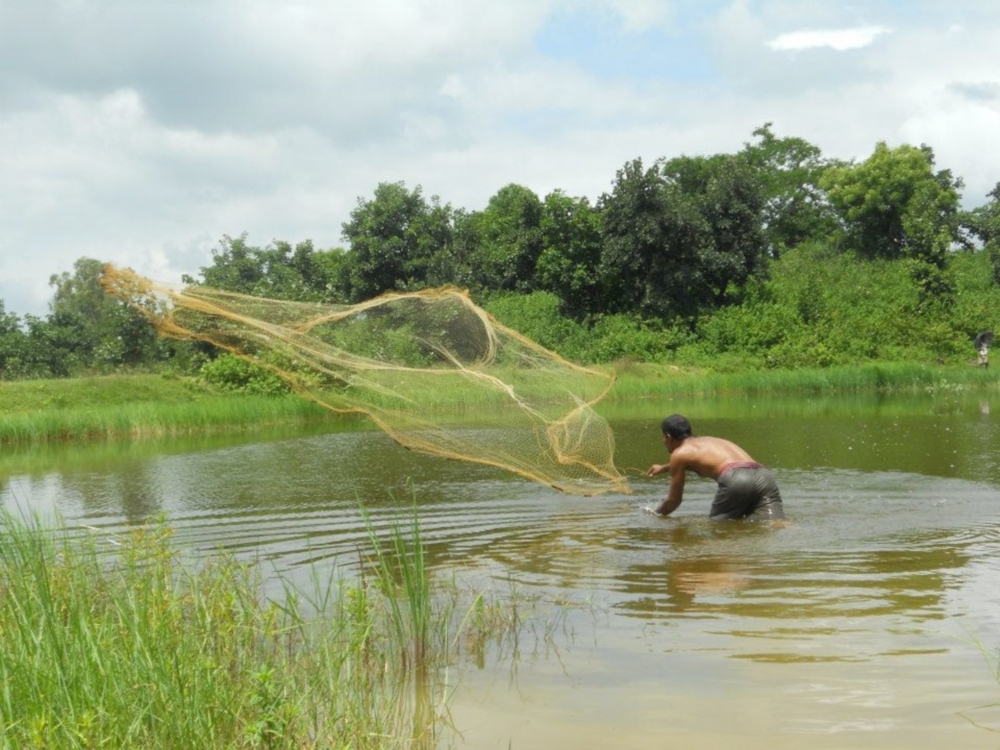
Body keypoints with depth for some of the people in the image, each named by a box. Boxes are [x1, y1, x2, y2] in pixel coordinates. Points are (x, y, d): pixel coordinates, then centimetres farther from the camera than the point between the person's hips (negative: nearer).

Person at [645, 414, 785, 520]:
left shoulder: (679, 454, 18)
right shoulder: (709, 441, 39)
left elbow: (674, 500, 24)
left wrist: (656, 515, 44)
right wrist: (664, 467, 80)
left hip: (735, 479, -6)